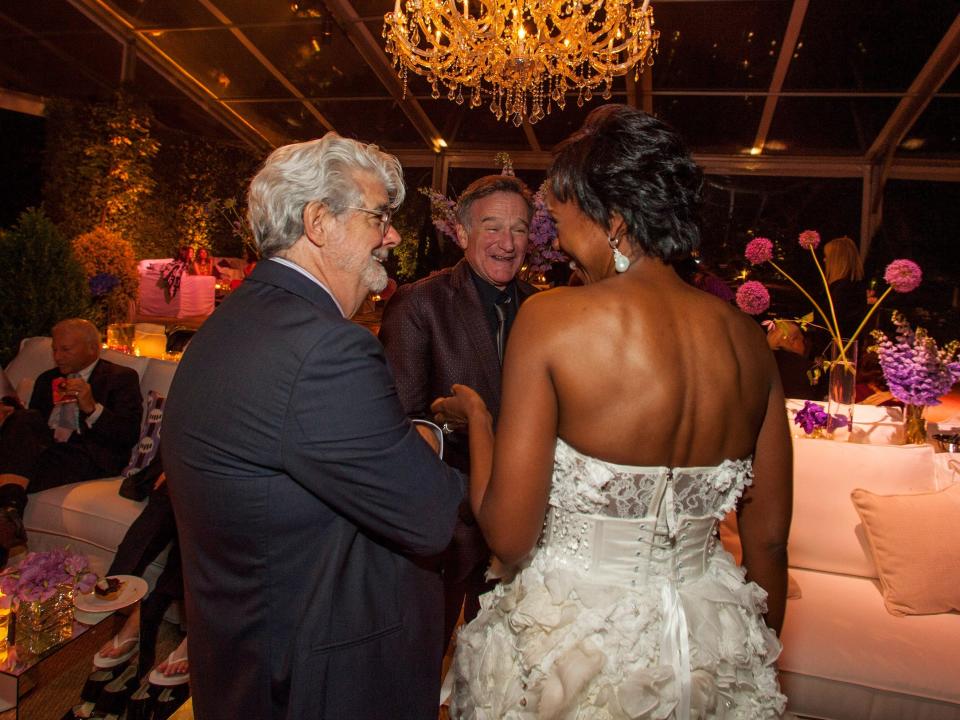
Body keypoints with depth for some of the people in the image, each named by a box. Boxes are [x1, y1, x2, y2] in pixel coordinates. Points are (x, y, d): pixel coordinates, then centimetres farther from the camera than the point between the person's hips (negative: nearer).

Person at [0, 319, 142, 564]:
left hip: (90, 456, -5)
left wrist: (92, 408, -19)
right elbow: (29, 424, 22)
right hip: (40, 449, 6)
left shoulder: (122, 377, 8)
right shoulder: (47, 379, 28)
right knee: (23, 418, -29)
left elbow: (130, 435, -5)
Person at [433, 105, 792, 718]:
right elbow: (769, 541, 2)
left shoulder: (552, 318, -20)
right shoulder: (749, 339, -6)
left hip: (570, 651, -4)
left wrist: (477, 417, -3)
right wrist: (755, 661, 18)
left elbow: (509, 539, -19)